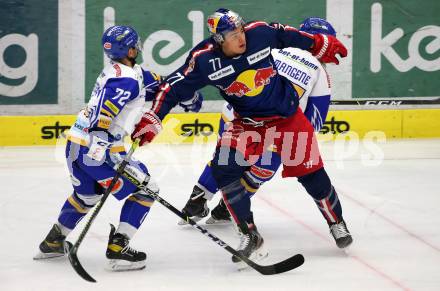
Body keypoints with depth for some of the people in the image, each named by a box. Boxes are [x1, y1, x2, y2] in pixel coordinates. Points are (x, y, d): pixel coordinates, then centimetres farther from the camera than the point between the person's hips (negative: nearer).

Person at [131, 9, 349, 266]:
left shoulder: (260, 32, -18)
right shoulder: (205, 61, -19)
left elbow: (288, 36, 1)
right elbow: (174, 87, -16)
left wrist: (322, 45, 12)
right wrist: (152, 120, -25)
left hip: (287, 115, -1)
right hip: (247, 123, 1)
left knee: (310, 171, -2)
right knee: (223, 167, -16)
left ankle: (337, 222, 25)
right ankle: (250, 236, -5)